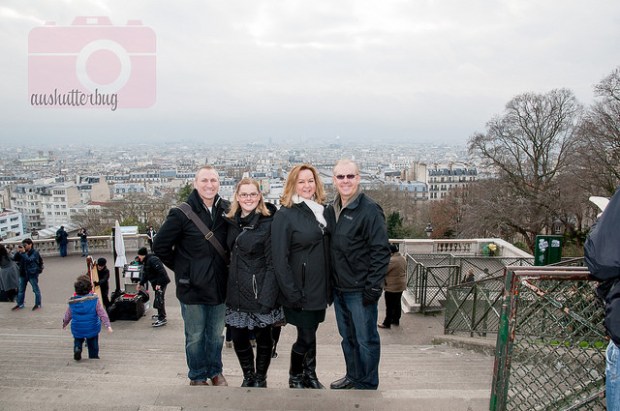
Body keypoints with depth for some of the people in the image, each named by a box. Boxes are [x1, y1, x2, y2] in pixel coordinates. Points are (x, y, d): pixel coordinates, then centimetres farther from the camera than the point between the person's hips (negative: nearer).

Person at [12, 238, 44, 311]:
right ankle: (20, 304, 28)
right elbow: (15, 259, 6)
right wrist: (18, 252, -9)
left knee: (36, 290, 5)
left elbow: (29, 260, -25)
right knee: (21, 290, 15)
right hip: (23, 274, 7)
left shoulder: (35, 253, -12)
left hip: (32, 274, -7)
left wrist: (23, 253, -25)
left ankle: (38, 304, 16)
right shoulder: (23, 252, 5)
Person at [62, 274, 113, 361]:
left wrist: (64, 324, 26)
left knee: (78, 340, 24)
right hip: (92, 328, -1)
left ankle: (77, 348, -3)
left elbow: (68, 315, 7)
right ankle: (94, 356, 24)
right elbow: (102, 313, -15)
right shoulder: (94, 300, -15)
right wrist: (108, 325, -12)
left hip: (77, 329, 1)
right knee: (93, 343, 19)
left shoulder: (72, 302, -8)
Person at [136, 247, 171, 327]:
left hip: (161, 283, -11)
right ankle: (160, 316, 33)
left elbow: (161, 272, -26)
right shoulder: (146, 262, 15)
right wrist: (141, 283, 12)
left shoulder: (152, 260, -20)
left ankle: (162, 319, -6)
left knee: (160, 300, -10)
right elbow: (145, 274, 20)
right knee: (158, 300, 19)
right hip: (157, 283, 11)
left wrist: (159, 283, -25)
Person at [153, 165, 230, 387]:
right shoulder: (182, 213, -12)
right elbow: (160, 245, -6)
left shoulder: (227, 211, -1)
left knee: (216, 334, 17)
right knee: (195, 336, 11)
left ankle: (215, 371, 37)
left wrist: (225, 265, 6)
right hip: (192, 286, -3)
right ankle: (197, 376, 31)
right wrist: (181, 268, -2)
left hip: (219, 285, 3)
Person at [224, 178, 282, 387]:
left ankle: (260, 378, 32)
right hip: (236, 291, 5)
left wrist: (267, 297, -19)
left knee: (263, 337, 11)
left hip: (260, 292, -5)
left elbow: (272, 263, -14)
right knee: (238, 337, 11)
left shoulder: (268, 223, -11)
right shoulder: (232, 222, 7)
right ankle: (248, 376, 33)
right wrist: (229, 285, 10)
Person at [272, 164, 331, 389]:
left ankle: (310, 375, 33)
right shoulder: (285, 215, -11)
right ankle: (295, 378, 27)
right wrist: (292, 293, -18)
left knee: (310, 333, 15)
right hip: (300, 291, -5)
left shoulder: (321, 211, 9)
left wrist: (329, 286, 11)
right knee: (305, 337, 4)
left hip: (319, 288, 6)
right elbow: (280, 259, -15)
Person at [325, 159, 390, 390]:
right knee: (347, 336, 19)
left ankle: (367, 385, 22)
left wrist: (374, 286, -18)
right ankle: (353, 376, 36)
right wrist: (329, 283, 13)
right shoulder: (331, 210, 9)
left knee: (366, 339, 5)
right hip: (338, 288, 7)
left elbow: (380, 251, -16)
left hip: (360, 290, -7)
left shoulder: (369, 210, -13)